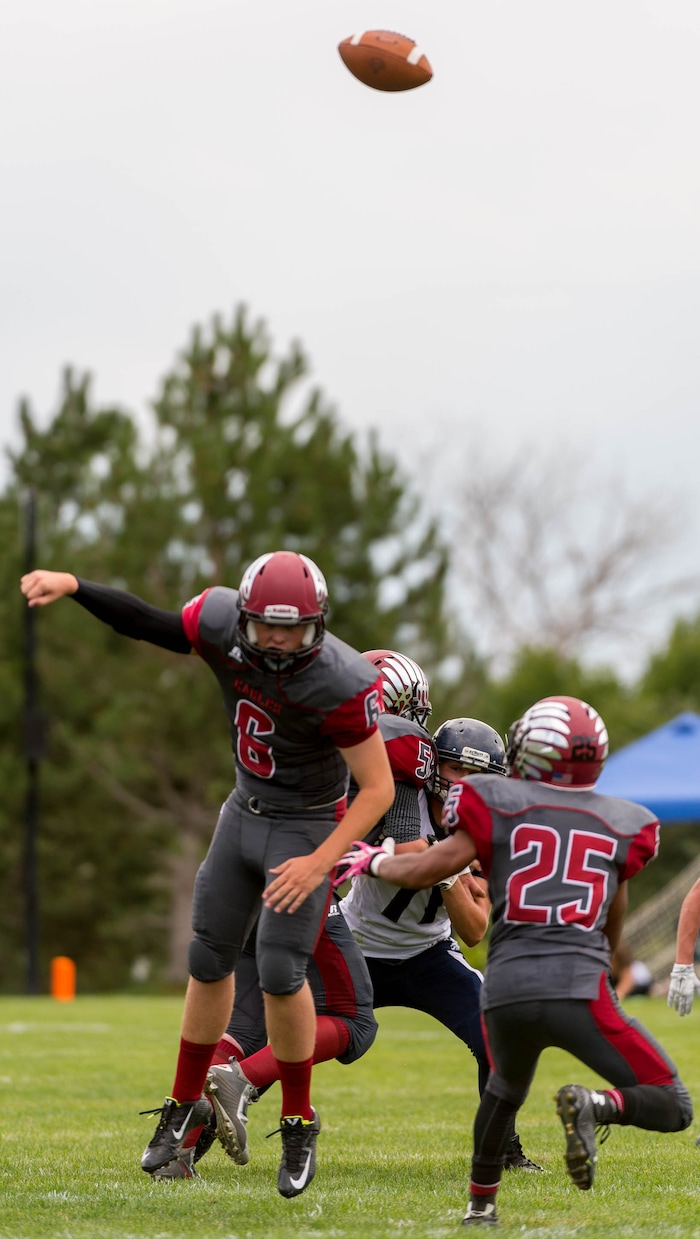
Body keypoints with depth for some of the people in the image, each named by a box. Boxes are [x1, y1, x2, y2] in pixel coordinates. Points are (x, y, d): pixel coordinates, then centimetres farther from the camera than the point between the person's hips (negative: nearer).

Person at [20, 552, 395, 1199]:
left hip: (308, 828, -5)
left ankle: (299, 1122, 7)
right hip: (245, 812, 5)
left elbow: (379, 789, -22)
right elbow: (148, 624, 0)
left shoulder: (342, 684, -30)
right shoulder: (222, 619, -17)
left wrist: (320, 863, -28)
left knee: (280, 971, -13)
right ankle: (186, 1106, 26)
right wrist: (71, 585, -12)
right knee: (210, 957, 9)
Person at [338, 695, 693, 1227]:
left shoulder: (499, 807, 8)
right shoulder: (624, 823, 15)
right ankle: (594, 1104, -23)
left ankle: (480, 1203, 37)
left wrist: (374, 861, 27)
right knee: (672, 1109, 5)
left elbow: (427, 869, 8)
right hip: (579, 991, -2)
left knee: (505, 1090, 35)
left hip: (506, 990, 2)